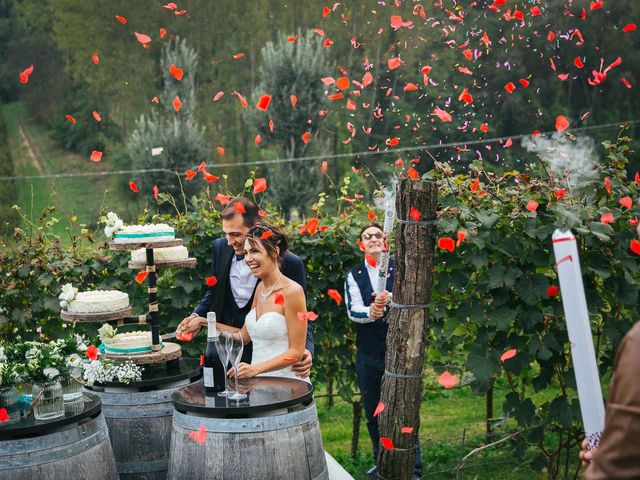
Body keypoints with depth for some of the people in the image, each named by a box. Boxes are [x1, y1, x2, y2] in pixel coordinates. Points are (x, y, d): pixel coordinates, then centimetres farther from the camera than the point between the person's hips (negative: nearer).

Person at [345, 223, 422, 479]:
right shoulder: (354, 276, 4)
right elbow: (352, 310, -10)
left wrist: (388, 300, -38)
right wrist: (370, 312, -32)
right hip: (368, 355, 3)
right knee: (372, 413, 14)